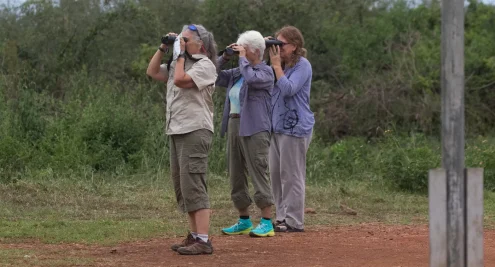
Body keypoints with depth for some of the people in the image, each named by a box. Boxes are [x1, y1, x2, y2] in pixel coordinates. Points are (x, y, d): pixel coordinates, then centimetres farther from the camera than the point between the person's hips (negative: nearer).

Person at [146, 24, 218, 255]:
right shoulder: (178, 64, 19)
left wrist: (180, 54, -9)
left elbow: (180, 80, -21)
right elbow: (152, 72, 18)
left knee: (193, 185, -14)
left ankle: (203, 241, -17)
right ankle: (195, 235, 16)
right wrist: (163, 48, 10)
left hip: (195, 132, -10)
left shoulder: (205, 65, -9)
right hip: (176, 131, 10)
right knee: (182, 186, 11)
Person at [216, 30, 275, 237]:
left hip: (254, 129, -8)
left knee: (258, 174, -9)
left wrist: (242, 57, -11)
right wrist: (225, 57, 9)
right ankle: (244, 221, 20)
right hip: (234, 127, 8)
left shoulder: (266, 72, -6)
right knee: (236, 176, 11)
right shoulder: (237, 73, 16)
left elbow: (251, 78, -25)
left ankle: (267, 223, -7)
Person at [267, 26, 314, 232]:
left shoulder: (303, 66, -8)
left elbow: (288, 89, -21)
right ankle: (282, 217, 17)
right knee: (276, 174, 10)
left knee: (291, 175, -6)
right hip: (277, 127, 9)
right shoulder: (282, 66, 16)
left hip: (295, 128, -9)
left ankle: (294, 221, -2)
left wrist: (276, 65, -16)